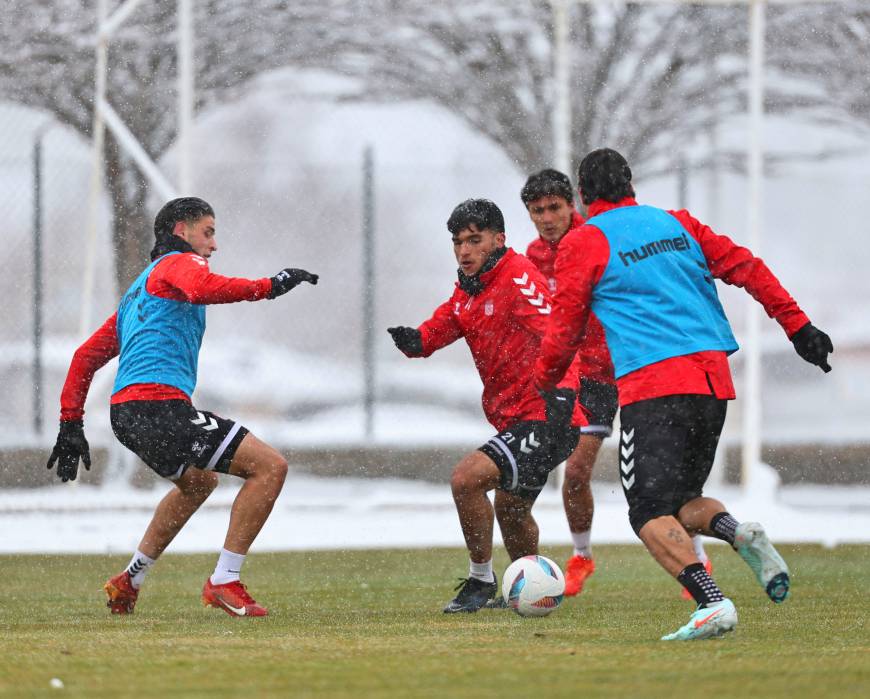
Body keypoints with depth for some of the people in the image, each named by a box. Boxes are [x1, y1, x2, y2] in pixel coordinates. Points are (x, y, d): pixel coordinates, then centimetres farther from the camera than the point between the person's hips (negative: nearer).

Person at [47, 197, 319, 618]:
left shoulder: (136, 292, 31)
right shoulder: (179, 263, 4)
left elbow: (87, 356, 31)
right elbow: (205, 289, -22)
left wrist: (71, 424, 31)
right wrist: (268, 287, -17)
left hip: (126, 414, 10)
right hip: (159, 406, -10)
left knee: (199, 481, 36)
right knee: (270, 466, -10)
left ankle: (129, 582, 35)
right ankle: (224, 582, -11)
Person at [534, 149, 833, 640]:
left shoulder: (583, 243, 4)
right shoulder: (677, 223, 19)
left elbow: (564, 334, 6)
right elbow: (745, 267, 15)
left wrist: (545, 385, 23)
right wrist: (798, 326, 17)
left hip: (653, 384, -6)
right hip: (714, 379, 6)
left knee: (650, 514, -7)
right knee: (683, 503, 19)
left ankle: (713, 602, -29)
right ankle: (739, 533, -13)